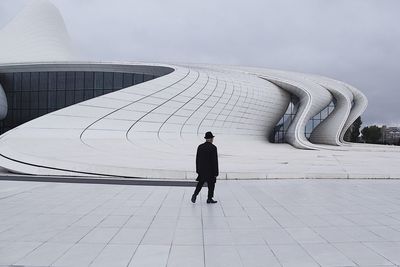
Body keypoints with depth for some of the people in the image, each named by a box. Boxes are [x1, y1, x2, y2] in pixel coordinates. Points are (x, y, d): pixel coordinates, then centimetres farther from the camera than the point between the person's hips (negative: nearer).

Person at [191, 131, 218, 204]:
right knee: (211, 184, 8)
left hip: (201, 170, 5)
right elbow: (215, 161, -14)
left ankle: (195, 194, 3)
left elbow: (197, 159, 7)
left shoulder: (200, 147, 3)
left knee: (200, 183, 17)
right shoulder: (213, 147, -13)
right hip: (210, 170, -5)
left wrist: (198, 169, 15)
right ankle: (209, 199, 13)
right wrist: (216, 172, -9)